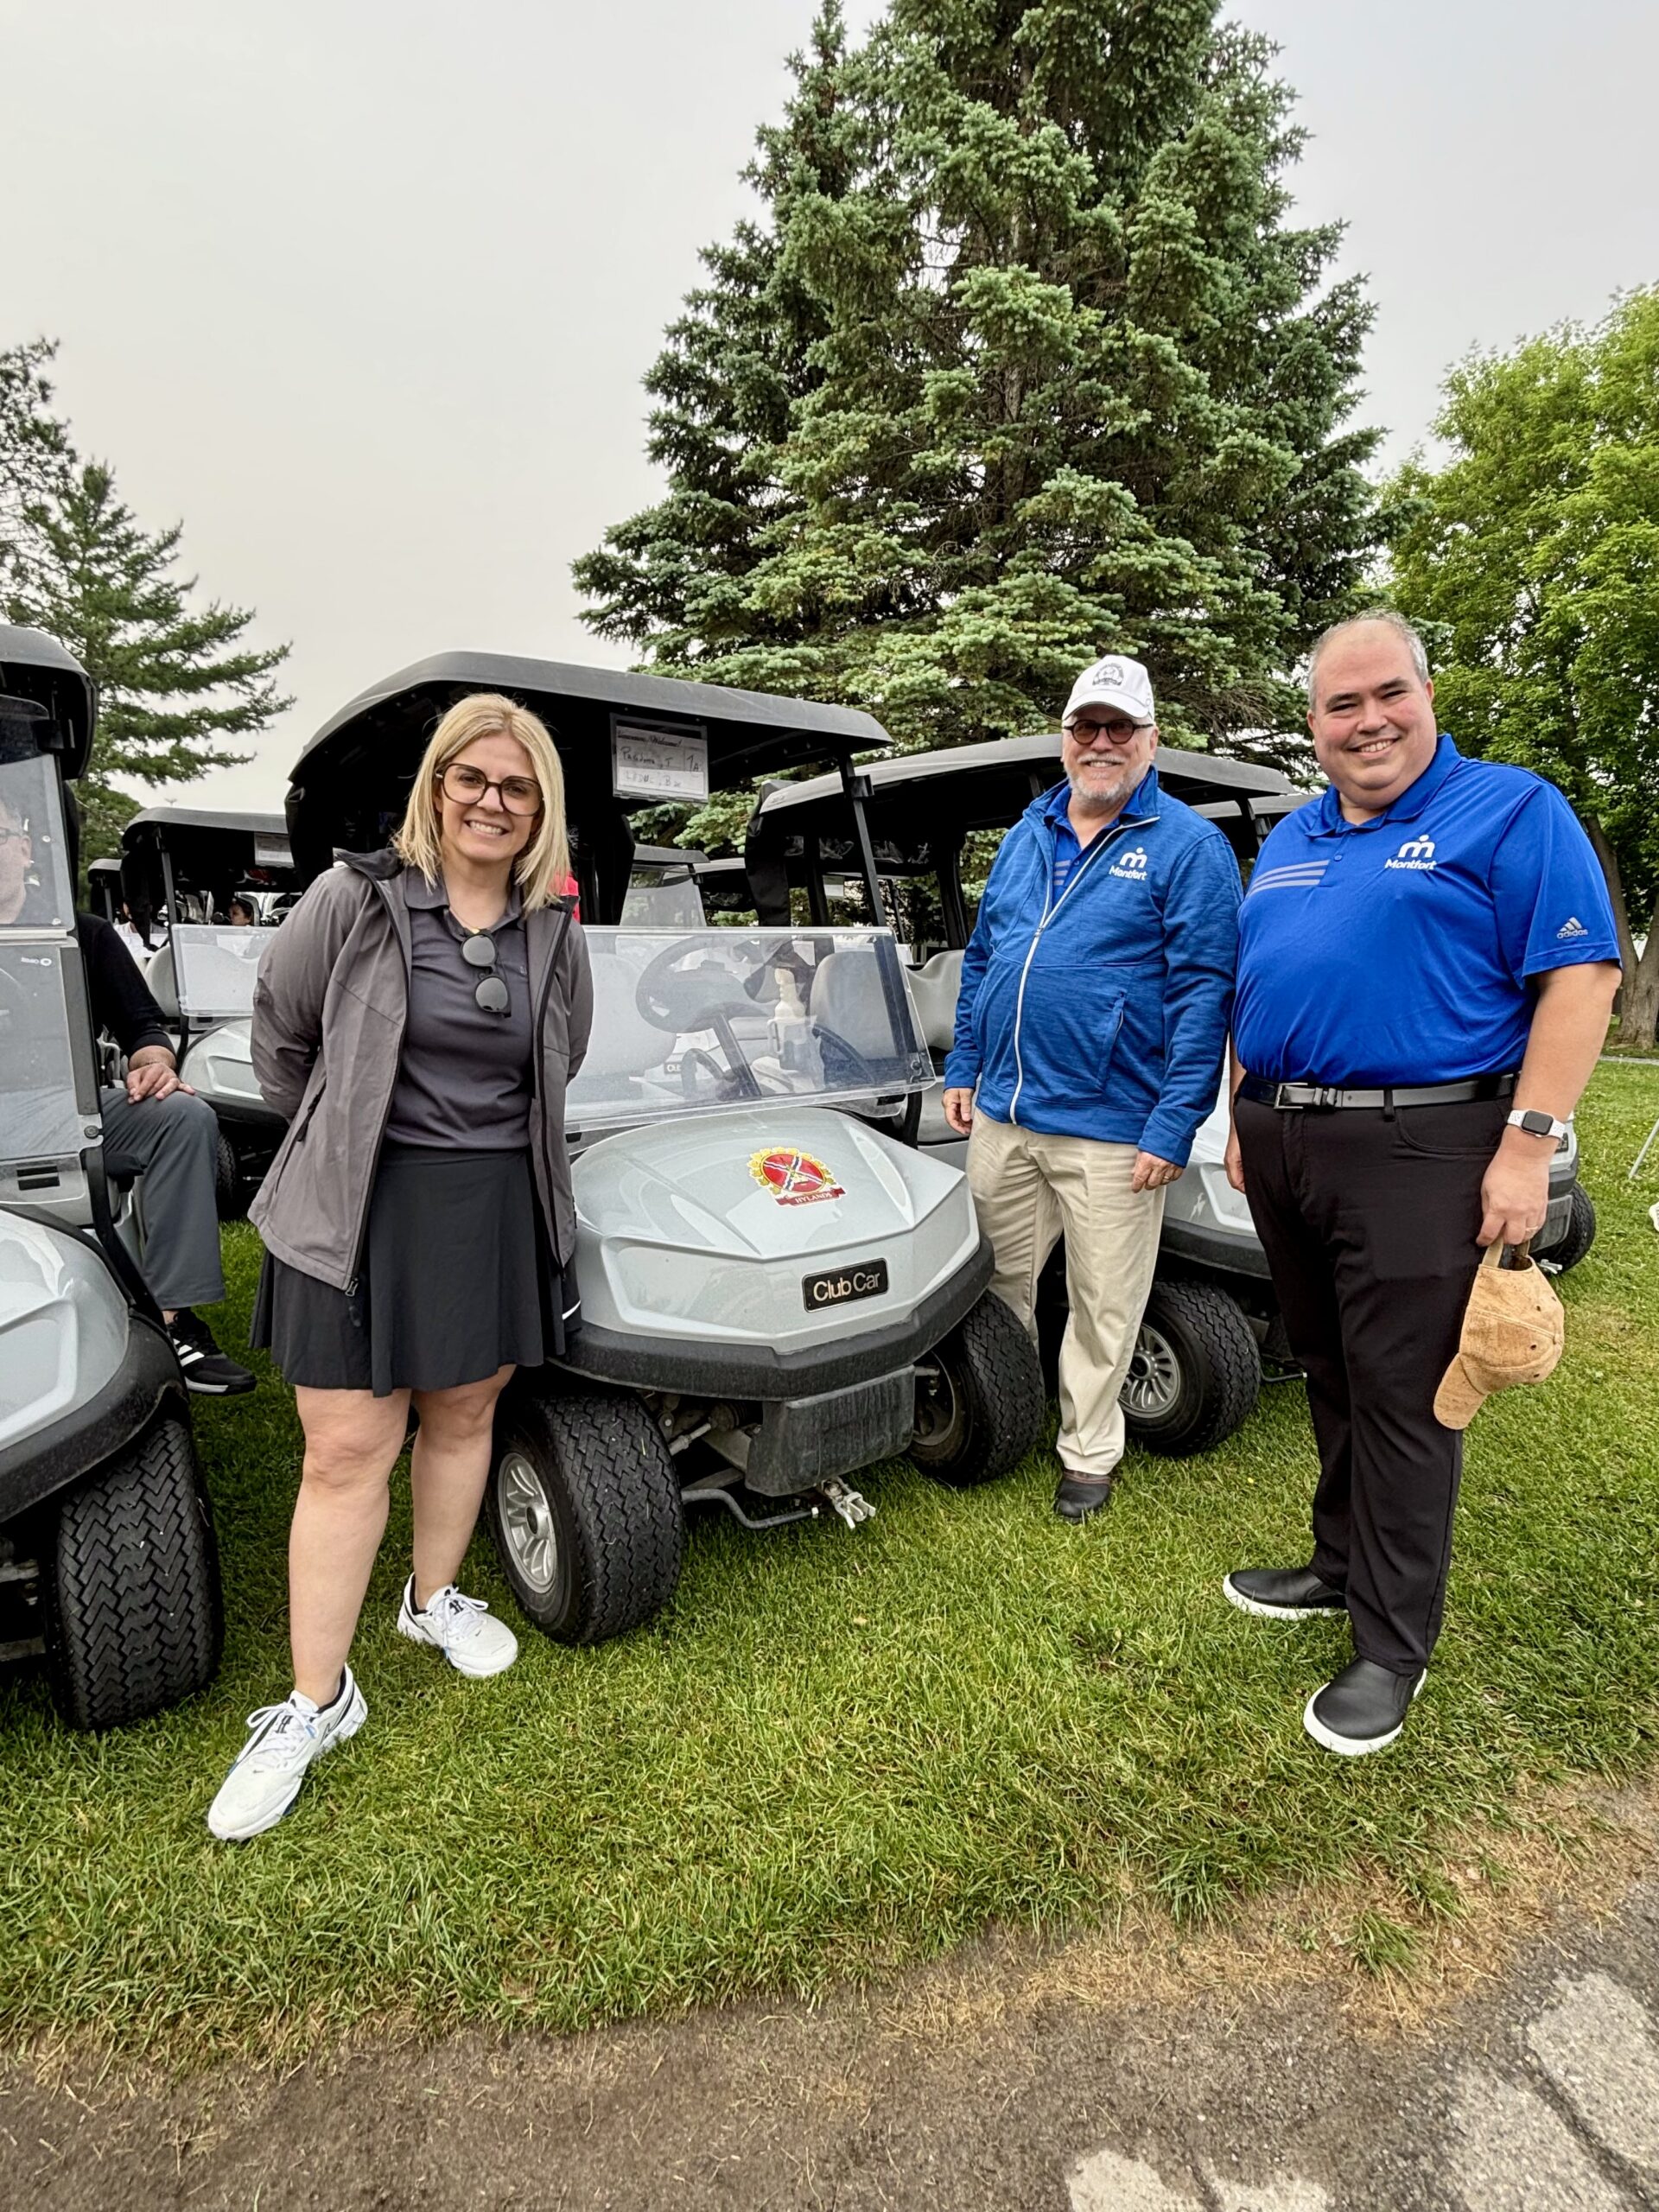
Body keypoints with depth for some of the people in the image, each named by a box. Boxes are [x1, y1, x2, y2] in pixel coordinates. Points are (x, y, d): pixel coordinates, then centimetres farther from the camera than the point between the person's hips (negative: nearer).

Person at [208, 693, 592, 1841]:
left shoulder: (555, 933, 3)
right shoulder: (353, 902, -7)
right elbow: (281, 1031, 6)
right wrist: (332, 1141, 13)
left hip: (501, 1210, 3)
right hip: (362, 1212, -3)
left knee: (463, 1417, 17)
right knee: (345, 1454, 2)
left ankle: (434, 1599, 42)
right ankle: (317, 1701, 19)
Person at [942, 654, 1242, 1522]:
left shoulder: (1190, 847, -5)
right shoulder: (1026, 835, 13)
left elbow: (1203, 993, -11)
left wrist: (1173, 1126, -16)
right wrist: (963, 1069, 13)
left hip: (1111, 1128, -5)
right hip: (1001, 1115, 5)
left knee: (1102, 1308, 8)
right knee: (995, 1284, 15)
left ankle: (1088, 1454, 28)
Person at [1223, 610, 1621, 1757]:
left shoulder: (1511, 810, -3)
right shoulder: (1289, 839, 16)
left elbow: (1582, 977, -10)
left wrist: (1529, 1146, -17)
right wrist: (1245, 1121, 15)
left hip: (1416, 1148, -6)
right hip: (1284, 1145, 6)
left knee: (1400, 1396, 0)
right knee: (1331, 1376, 16)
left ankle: (1393, 1645, 14)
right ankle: (1342, 1565, 33)